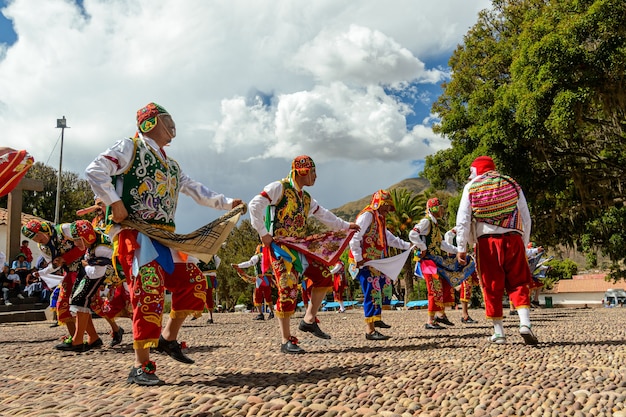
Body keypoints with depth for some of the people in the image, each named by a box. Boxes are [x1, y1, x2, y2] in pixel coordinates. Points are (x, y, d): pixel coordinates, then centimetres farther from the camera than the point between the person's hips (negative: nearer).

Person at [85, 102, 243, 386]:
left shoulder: (171, 165, 24)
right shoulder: (130, 147, 1)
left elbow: (196, 190, 28)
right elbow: (95, 171, -10)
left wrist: (227, 203, 24)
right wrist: (115, 203, -16)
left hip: (165, 237, 8)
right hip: (135, 234, -8)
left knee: (194, 281, 2)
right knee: (149, 291, -18)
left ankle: (168, 338, 18)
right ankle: (141, 367, -11)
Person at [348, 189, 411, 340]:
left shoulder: (379, 219, 21)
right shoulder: (367, 215, -10)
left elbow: (389, 238, 30)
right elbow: (354, 238, -19)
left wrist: (407, 245, 24)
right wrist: (358, 259, -19)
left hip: (374, 263, 9)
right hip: (365, 262, -9)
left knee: (376, 293, 6)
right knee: (372, 293, -10)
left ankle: (371, 328, 9)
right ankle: (370, 330, -6)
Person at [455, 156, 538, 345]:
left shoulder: (471, 187, 7)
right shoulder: (512, 184, 14)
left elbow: (463, 220, -1)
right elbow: (526, 219, 13)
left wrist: (461, 247, 1)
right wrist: (524, 244, 19)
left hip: (486, 242, -1)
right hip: (513, 239, 2)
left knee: (492, 287, 5)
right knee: (518, 283, 8)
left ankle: (499, 332, 9)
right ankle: (525, 323, -10)